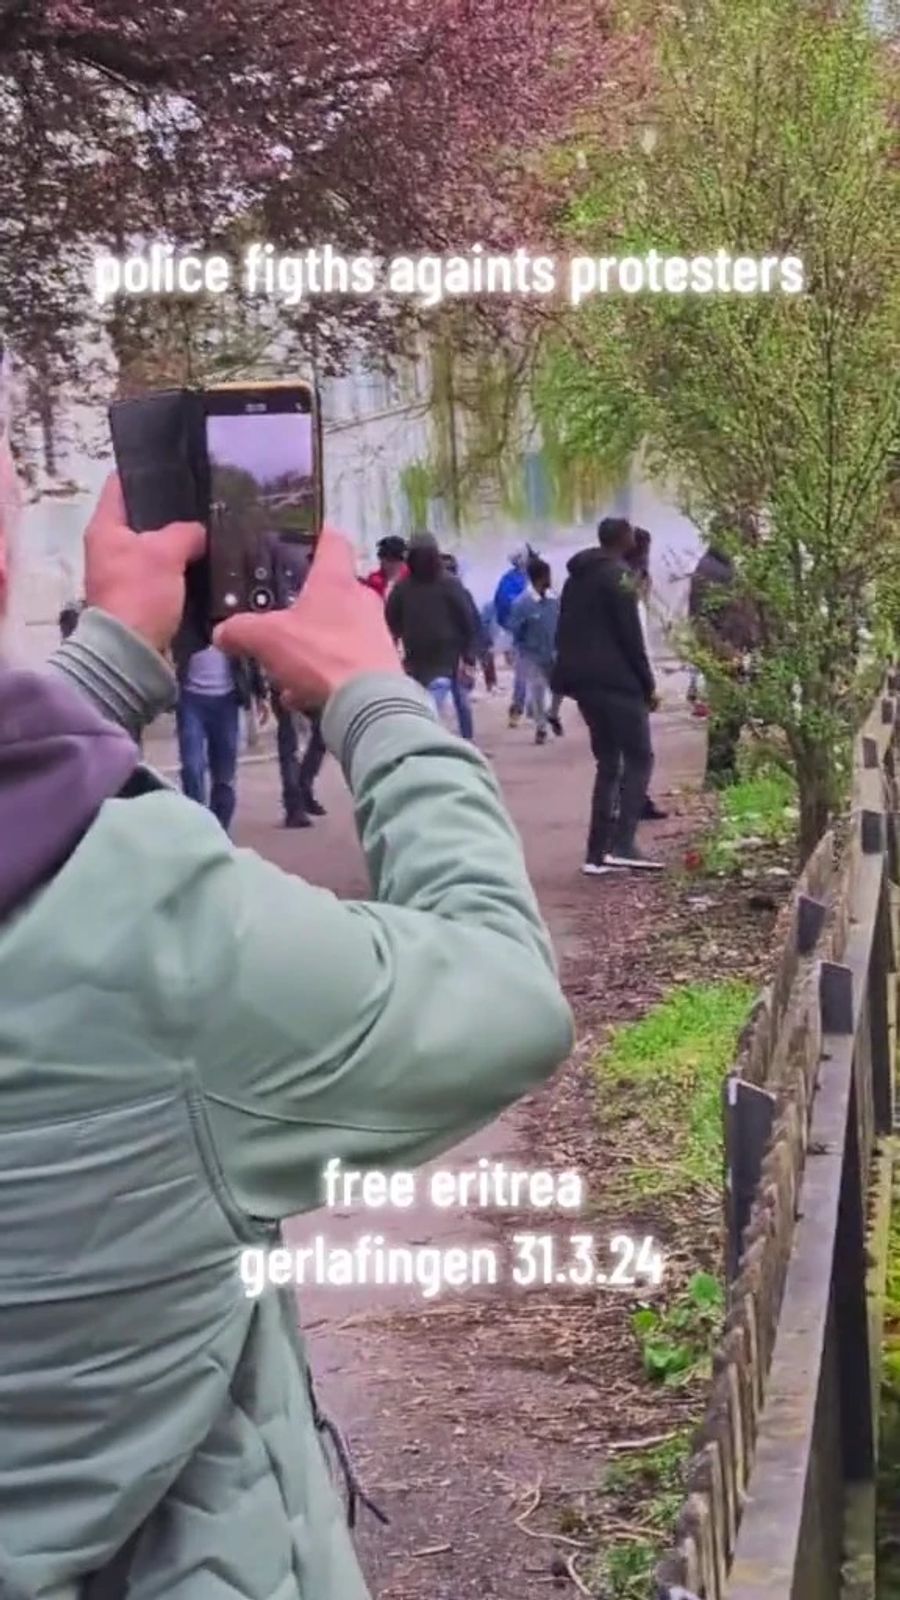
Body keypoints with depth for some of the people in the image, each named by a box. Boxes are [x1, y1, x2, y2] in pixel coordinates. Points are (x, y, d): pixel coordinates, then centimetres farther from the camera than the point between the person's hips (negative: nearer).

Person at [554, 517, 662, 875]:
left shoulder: (576, 577, 18)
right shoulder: (618, 576, -8)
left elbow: (564, 633, 18)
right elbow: (630, 637, -13)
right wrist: (647, 684, -8)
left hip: (582, 680, 8)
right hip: (616, 681, -8)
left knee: (607, 762, 12)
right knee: (638, 757, -4)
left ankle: (597, 852, 7)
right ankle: (622, 843, -17)